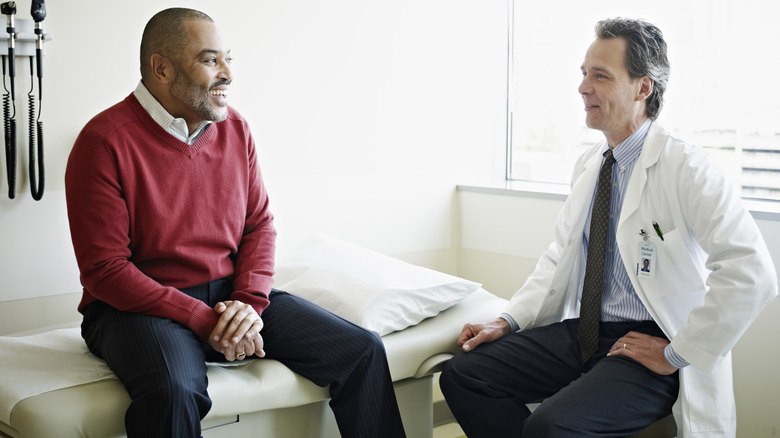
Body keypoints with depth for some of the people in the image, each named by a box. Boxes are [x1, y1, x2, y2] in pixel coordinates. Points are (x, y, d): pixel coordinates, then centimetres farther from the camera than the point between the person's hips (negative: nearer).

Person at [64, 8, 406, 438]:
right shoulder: (105, 142, -13)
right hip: (141, 306, -5)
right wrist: (204, 320, -19)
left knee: (362, 351, -7)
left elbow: (259, 224, 10)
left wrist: (250, 302, -9)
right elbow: (105, 270, -15)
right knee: (173, 393, -40)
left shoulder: (235, 129, 7)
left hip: (232, 294, 6)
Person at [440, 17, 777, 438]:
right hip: (581, 332, 7)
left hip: (647, 347, -7)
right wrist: (508, 321, 4)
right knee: (463, 374, -8)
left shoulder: (685, 168, -14)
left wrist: (677, 354, -18)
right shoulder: (587, 166, 11)